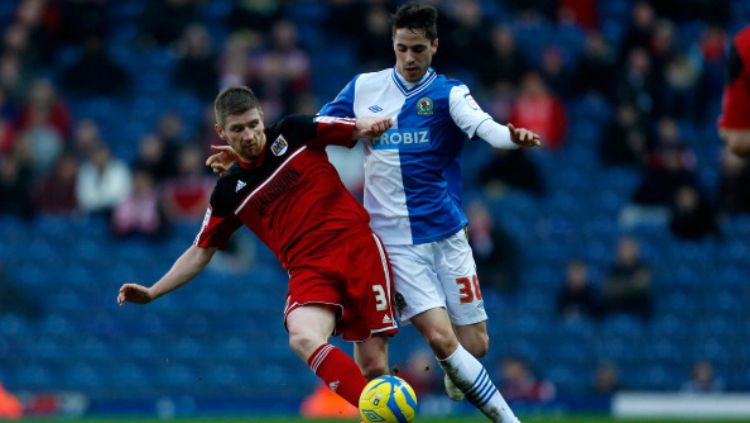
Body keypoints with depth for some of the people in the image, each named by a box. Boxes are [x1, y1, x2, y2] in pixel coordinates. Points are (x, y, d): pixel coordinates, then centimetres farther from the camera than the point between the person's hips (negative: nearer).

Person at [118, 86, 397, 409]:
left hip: (356, 247, -1)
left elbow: (359, 129, 11)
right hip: (308, 269, 1)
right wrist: (151, 293, 9)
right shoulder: (229, 192, 10)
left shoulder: (293, 133, 6)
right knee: (303, 339, -32)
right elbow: (202, 250, 17)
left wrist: (371, 127, -13)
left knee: (374, 369, -10)